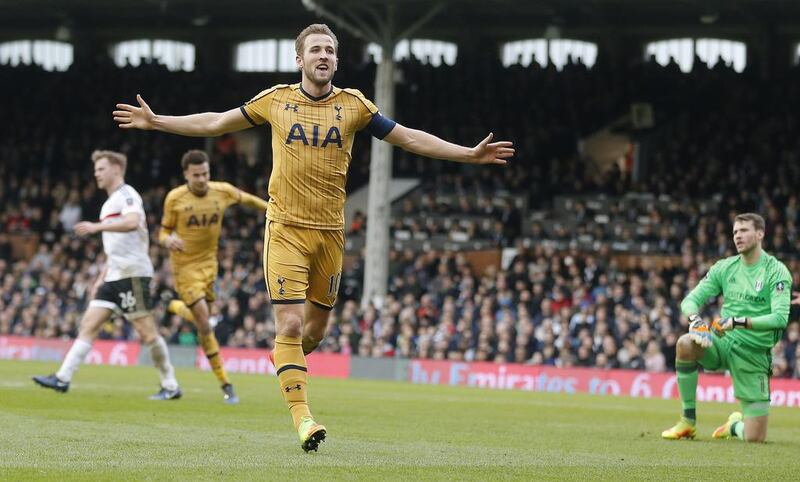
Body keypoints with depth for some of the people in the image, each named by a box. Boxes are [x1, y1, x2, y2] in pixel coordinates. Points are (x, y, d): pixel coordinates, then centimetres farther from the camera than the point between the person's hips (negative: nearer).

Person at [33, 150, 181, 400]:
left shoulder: (127, 194, -7)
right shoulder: (110, 203, 23)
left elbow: (132, 222, -28)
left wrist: (98, 226, -32)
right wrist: (101, 278, 25)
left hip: (133, 274, -9)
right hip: (115, 276, 9)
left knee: (146, 332, -7)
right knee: (89, 324, 0)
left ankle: (171, 386, 2)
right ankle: (62, 378, -5)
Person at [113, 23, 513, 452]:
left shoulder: (353, 105, 3)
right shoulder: (275, 100, 1)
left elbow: (409, 138, 6)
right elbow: (215, 123, 12)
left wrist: (470, 154, 0)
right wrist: (155, 121, 10)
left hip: (330, 232, 2)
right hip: (285, 228, -2)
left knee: (315, 326, 11)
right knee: (290, 324, -13)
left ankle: (285, 361, 43)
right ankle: (302, 418, -11)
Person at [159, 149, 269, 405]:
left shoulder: (222, 191, -5)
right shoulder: (174, 198, -12)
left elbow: (247, 199, 15)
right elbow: (164, 231, -3)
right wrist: (168, 240, -26)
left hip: (209, 263, 4)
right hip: (185, 266, -4)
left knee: (200, 318, 13)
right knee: (204, 323, -12)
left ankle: (176, 307, 50)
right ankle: (225, 385, -8)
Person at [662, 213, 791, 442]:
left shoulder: (776, 271, -8)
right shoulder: (725, 267, 5)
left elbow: (780, 318, -21)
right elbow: (691, 300, 3)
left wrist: (740, 322, -30)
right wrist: (695, 318, -21)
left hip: (754, 353, -3)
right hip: (723, 343, 3)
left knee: (754, 438, -9)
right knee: (685, 343, -33)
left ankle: (736, 424, 32)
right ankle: (688, 422, -17)